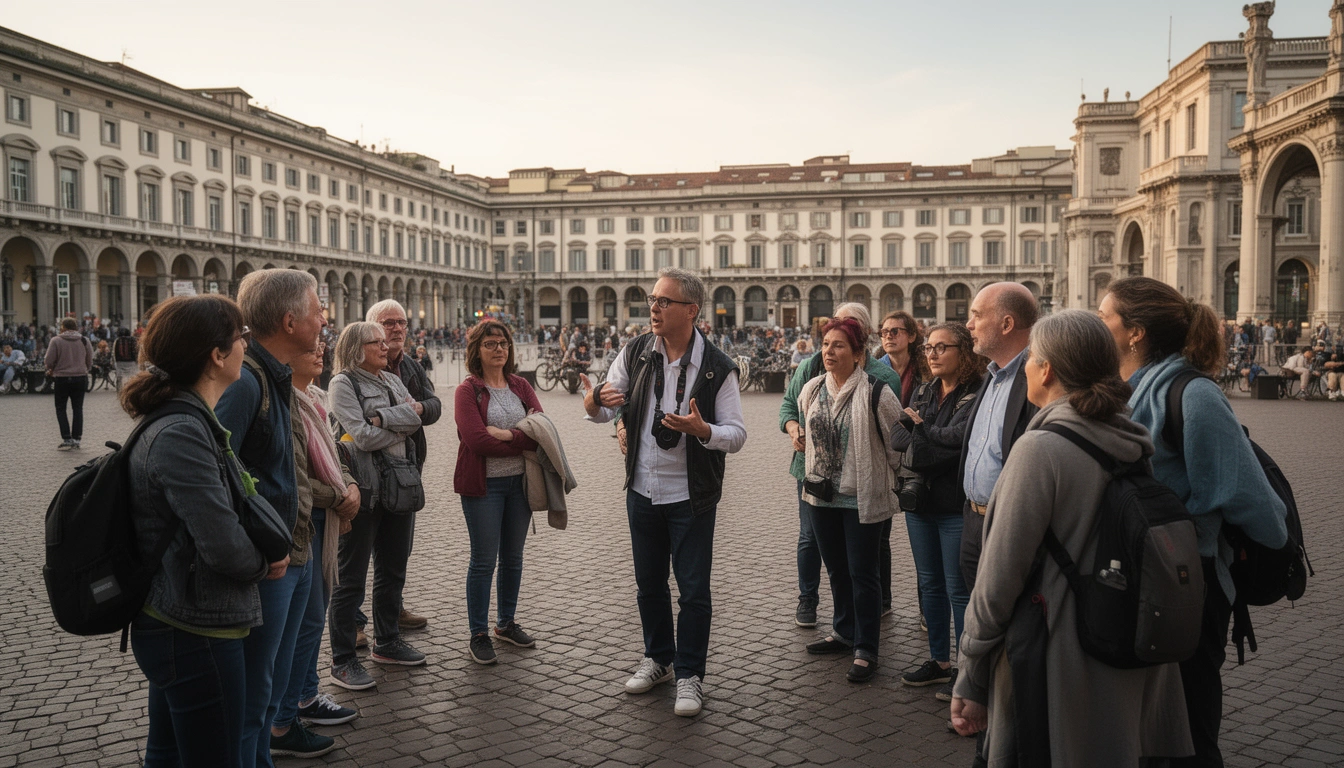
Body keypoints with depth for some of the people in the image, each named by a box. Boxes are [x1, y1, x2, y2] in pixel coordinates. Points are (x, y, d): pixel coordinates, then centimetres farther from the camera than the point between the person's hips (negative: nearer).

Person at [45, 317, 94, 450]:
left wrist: (51, 370, 12)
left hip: (62, 379, -3)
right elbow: (90, 362, 7)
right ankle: (76, 438, 10)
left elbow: (49, 361, -8)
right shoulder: (84, 341, 2)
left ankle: (67, 439, 0)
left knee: (61, 409, 7)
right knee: (77, 408, 10)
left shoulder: (56, 341, -9)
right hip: (81, 378, 3)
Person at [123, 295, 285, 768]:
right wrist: (265, 563, -6)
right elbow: (224, 546, -26)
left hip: (170, 627, 10)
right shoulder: (182, 434, -24)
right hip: (197, 635, -10)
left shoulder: (179, 421, 8)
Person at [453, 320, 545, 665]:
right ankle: (478, 635, 15)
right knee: (484, 560, 2)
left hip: (520, 482, 5)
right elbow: (476, 440, -19)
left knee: (513, 557, 15)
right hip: (484, 485, -5)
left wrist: (507, 435, -18)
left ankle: (507, 623, 32)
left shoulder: (522, 387, 7)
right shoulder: (468, 390, -7)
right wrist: (523, 440, -13)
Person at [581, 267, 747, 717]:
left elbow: (737, 435, -11)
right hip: (642, 490, 4)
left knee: (693, 589, 3)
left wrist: (701, 429, -32)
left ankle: (689, 675, 19)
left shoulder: (717, 367, -11)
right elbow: (605, 408, 0)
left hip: (691, 496, -4)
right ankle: (659, 659, 36)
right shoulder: (635, 353, 1)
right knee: (649, 582, 17)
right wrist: (595, 402, -25)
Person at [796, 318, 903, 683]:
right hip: (821, 495, 6)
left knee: (862, 573, 0)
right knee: (836, 568, 18)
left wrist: (884, 477, 3)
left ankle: (865, 650, 10)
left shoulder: (875, 392, -15)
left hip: (863, 498, -6)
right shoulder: (812, 390, 4)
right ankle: (844, 632, 35)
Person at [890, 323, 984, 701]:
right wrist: (935, 440, -16)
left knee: (959, 589, 3)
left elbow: (958, 439, -25)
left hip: (956, 506, -7)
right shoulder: (924, 391, 10)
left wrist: (919, 428, -10)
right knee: (929, 584, 16)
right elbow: (897, 437, 1)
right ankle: (939, 661, 29)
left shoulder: (977, 395, -13)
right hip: (919, 501, 7)